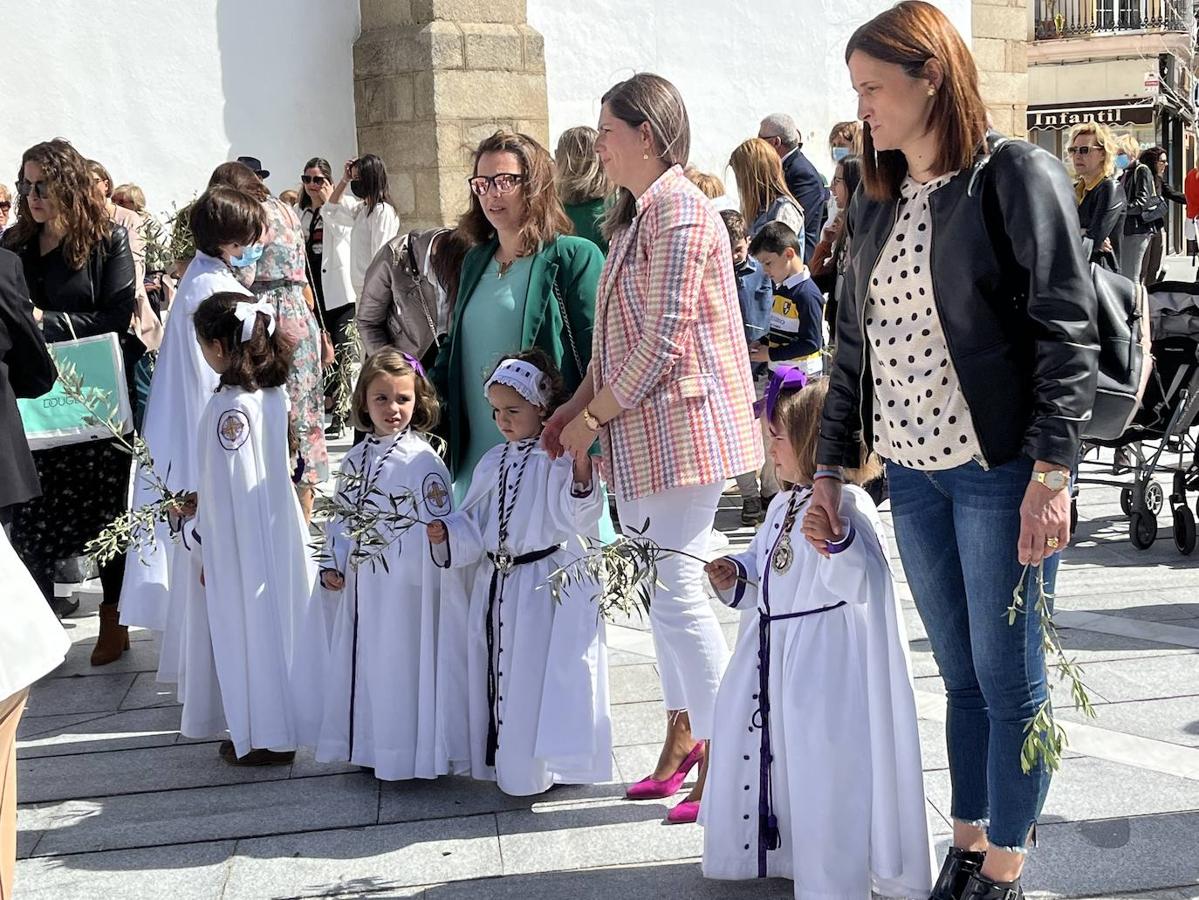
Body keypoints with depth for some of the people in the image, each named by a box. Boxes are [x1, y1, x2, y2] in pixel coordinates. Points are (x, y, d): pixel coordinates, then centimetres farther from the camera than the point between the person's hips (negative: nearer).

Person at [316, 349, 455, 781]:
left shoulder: (422, 461, -11)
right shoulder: (356, 459, 10)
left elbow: (435, 527, -14)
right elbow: (341, 516, 15)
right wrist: (332, 565, 7)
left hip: (405, 587, -7)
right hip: (360, 584, 7)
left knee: (401, 663, 0)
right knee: (363, 661, 14)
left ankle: (406, 753, 13)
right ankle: (368, 747, 28)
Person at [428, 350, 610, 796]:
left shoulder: (559, 459, -10)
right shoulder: (493, 463, 12)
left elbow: (576, 515, -22)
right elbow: (474, 525, 14)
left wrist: (580, 459, -35)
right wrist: (445, 532, -6)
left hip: (550, 587, -7)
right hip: (497, 586, 7)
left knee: (542, 674, -3)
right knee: (500, 674, 12)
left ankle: (543, 767, 9)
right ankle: (506, 763, 25)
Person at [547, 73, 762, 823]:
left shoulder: (679, 212, -14)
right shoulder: (638, 214, 17)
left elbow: (663, 341, -19)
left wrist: (595, 418, -12)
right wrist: (578, 406, 10)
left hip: (682, 424, -10)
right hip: (643, 429, 10)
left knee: (676, 591, -8)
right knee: (660, 586, 13)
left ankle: (725, 759, 1)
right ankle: (684, 734, 25)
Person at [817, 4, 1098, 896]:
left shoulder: (1015, 175, -7)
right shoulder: (876, 201, 12)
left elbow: (1066, 332, -11)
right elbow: (854, 342, 17)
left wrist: (1051, 471, -18)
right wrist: (830, 465, 12)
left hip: (1001, 469, -5)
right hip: (913, 471, 6)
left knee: (1007, 675, 3)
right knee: (960, 674, 13)